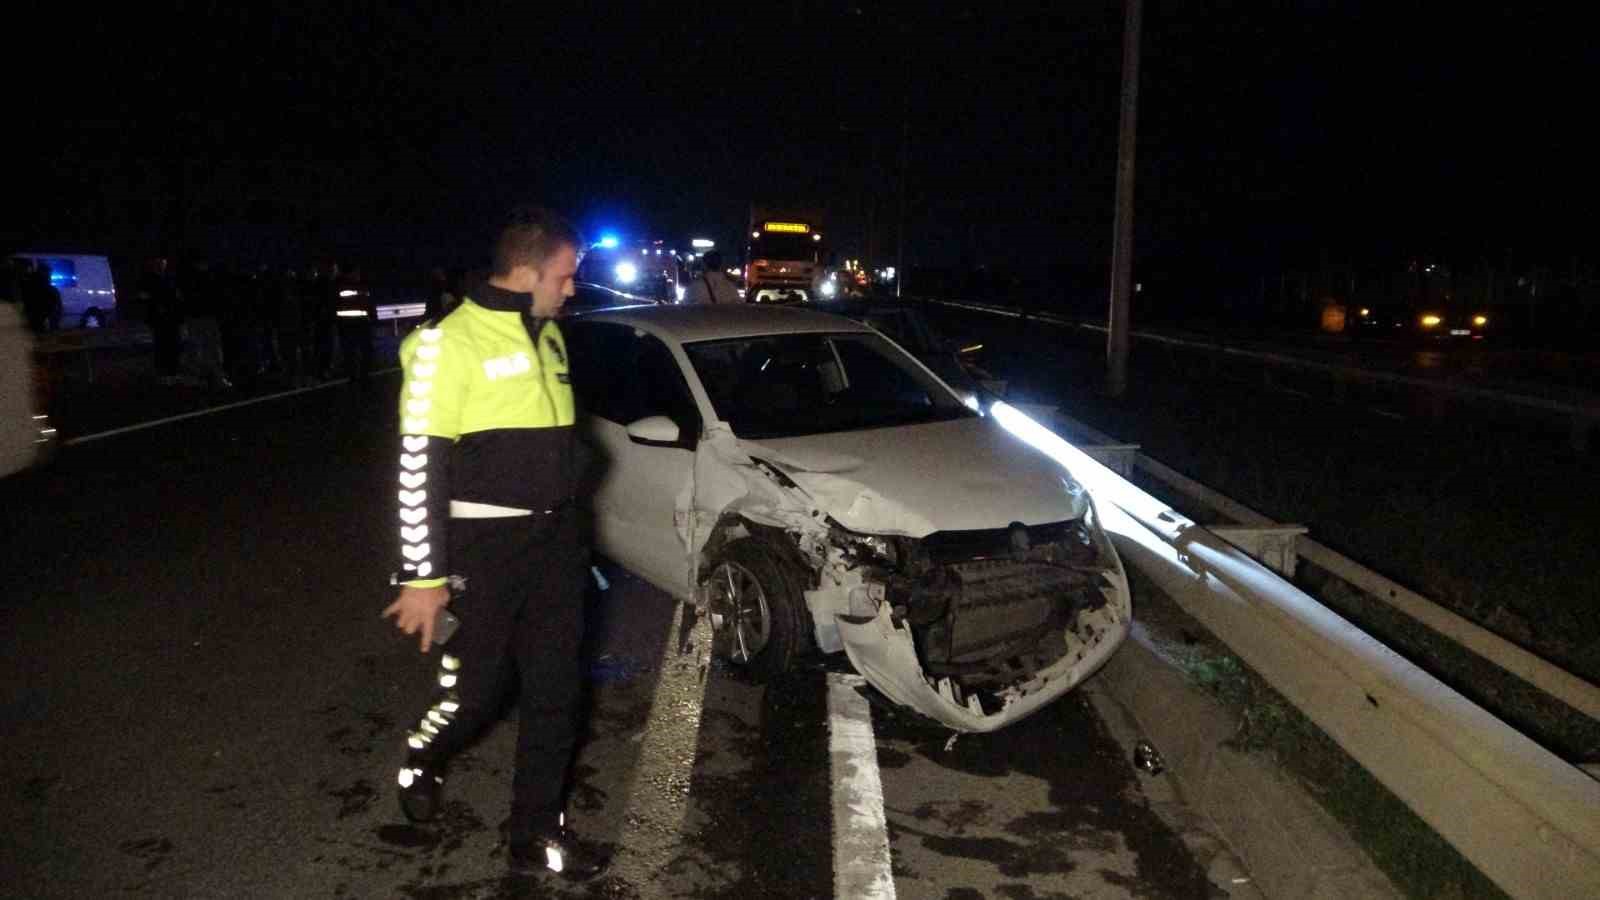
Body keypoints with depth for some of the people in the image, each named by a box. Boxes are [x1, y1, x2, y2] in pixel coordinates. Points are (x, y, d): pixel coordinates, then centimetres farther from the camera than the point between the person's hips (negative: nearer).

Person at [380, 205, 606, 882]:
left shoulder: (547, 334, 9)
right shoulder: (449, 342, -15)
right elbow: (420, 464, -16)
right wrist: (423, 577, -17)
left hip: (554, 539, 7)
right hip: (485, 545, -7)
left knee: (555, 688, 9)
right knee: (477, 686, 6)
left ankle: (536, 833, 23)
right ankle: (421, 762, 40)